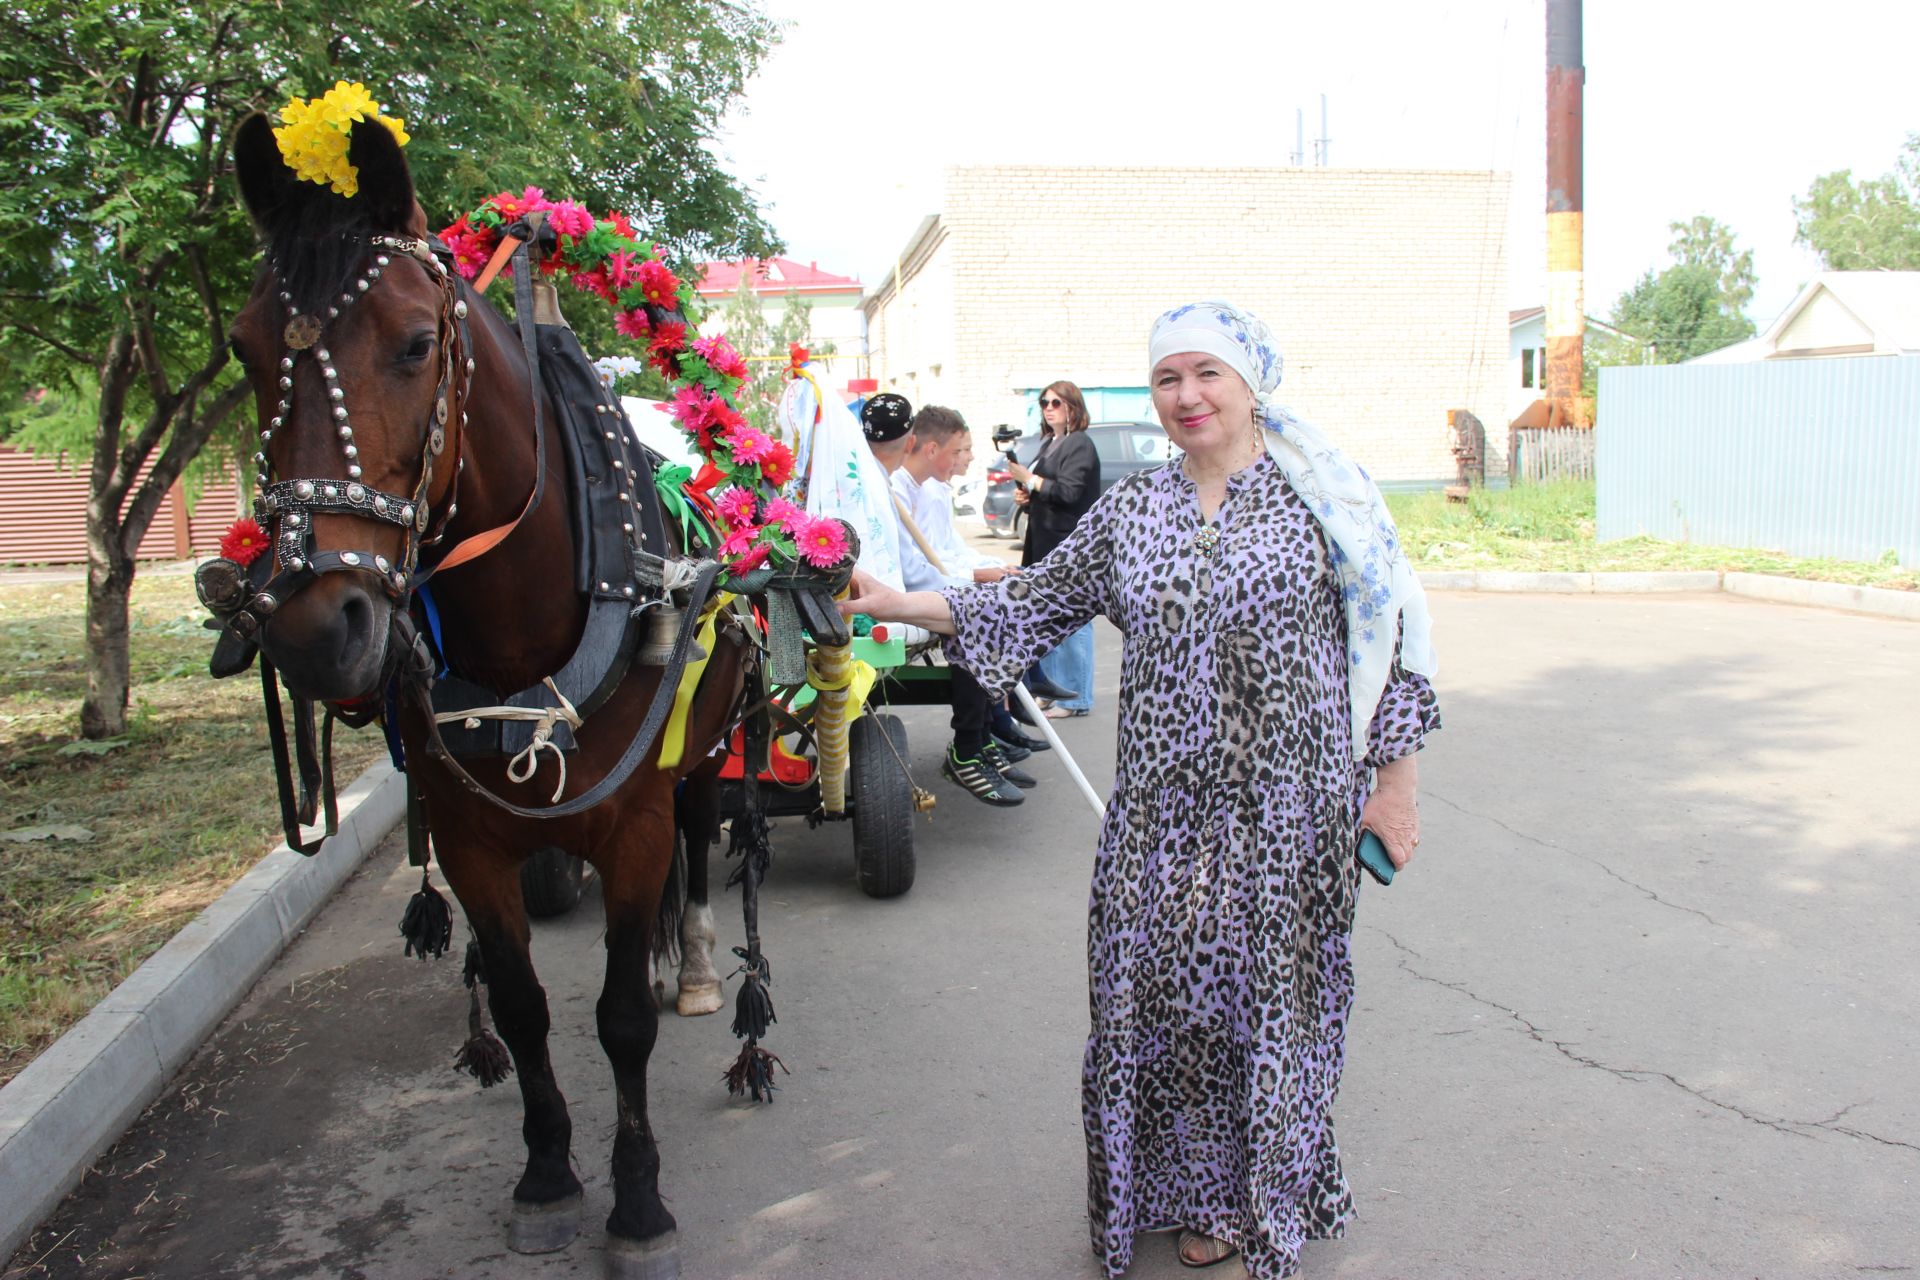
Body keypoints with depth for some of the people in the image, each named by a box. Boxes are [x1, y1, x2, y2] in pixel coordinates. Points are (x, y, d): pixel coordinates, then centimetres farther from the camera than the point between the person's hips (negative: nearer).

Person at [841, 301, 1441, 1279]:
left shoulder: (1317, 493, -3)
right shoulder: (1126, 512, 7)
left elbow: (1388, 633, -1)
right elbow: (1034, 605, 10)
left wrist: (1393, 780, -2)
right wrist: (901, 604, 0)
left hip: (1291, 809, -3)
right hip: (1163, 812, 3)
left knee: (1276, 995, 6)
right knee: (1165, 989, 8)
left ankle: (1276, 1201, 29)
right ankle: (1206, 1194, 30)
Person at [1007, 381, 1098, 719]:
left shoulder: (1080, 444, -8)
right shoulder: (1049, 444, 19)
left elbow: (1069, 491, -19)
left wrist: (1029, 480, -14)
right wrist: (1025, 494, 8)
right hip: (1045, 540, 9)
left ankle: (1075, 698, -1)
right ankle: (1052, 689, 19)